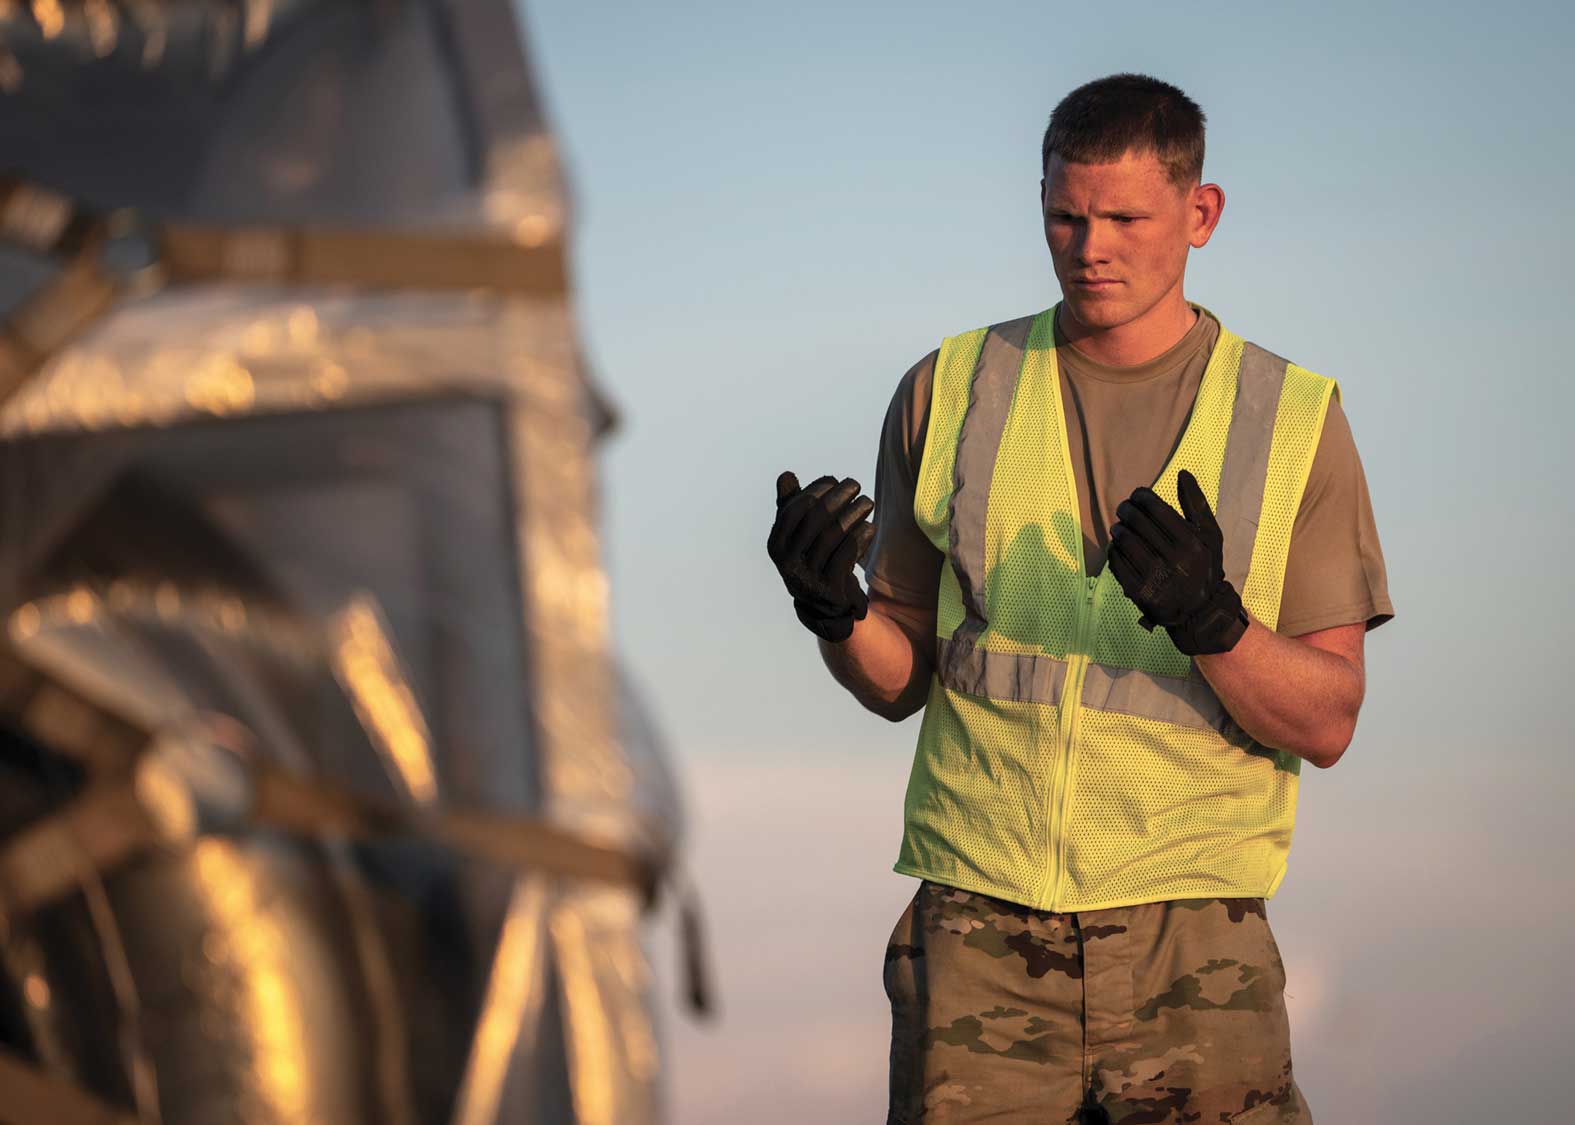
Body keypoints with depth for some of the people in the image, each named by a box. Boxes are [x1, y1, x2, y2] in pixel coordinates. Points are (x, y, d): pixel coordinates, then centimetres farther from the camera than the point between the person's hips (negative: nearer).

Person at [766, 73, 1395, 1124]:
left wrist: (1213, 621, -18)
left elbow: (1328, 723, 1)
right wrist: (835, 613, -9)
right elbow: (901, 679, 13)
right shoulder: (949, 393, 8)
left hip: (1188, 929, -1)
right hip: (978, 922, 1)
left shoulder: (1296, 419, 3)